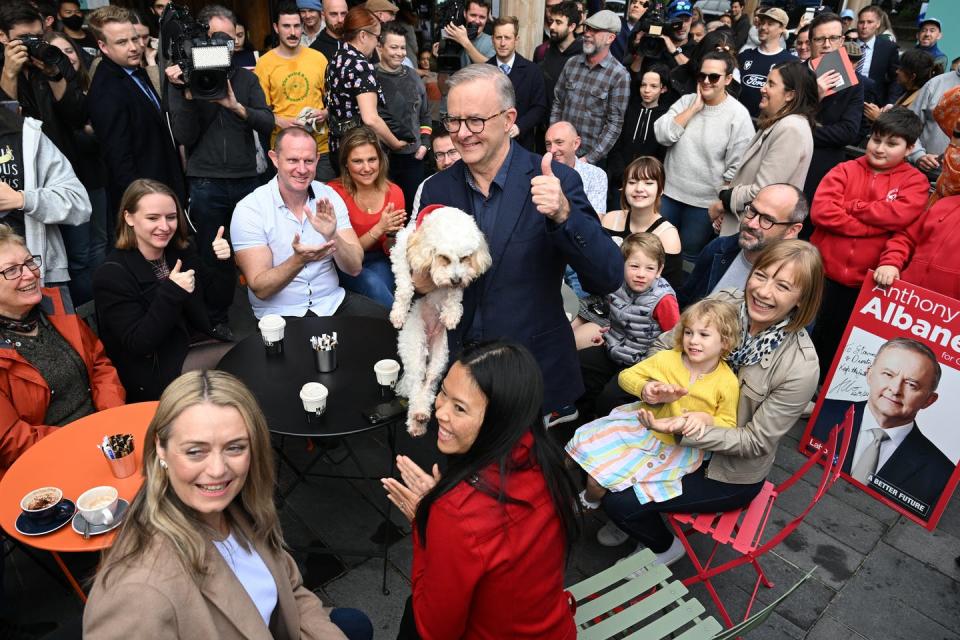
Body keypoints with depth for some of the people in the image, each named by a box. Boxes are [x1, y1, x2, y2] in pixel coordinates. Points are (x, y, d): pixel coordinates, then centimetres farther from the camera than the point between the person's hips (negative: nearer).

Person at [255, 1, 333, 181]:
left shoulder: (318, 58, 6)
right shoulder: (265, 62, 0)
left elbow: (331, 97, 14)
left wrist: (325, 113, -6)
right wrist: (281, 122, -15)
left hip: (320, 146, 2)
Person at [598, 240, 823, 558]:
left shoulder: (800, 366, -28)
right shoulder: (723, 303, -17)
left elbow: (756, 441, -20)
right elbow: (663, 346, -6)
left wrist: (686, 429, -31)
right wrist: (650, 387, -26)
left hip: (731, 472, -5)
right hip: (683, 428, 5)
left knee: (618, 501, -12)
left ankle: (664, 547, 21)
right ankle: (633, 517, 26)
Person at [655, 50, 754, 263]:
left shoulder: (738, 115, -9)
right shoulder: (686, 101, 2)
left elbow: (736, 169, -9)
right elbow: (663, 135, -11)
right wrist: (694, 108, -13)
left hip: (705, 203, -4)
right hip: (669, 193, 4)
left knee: (689, 257, 10)